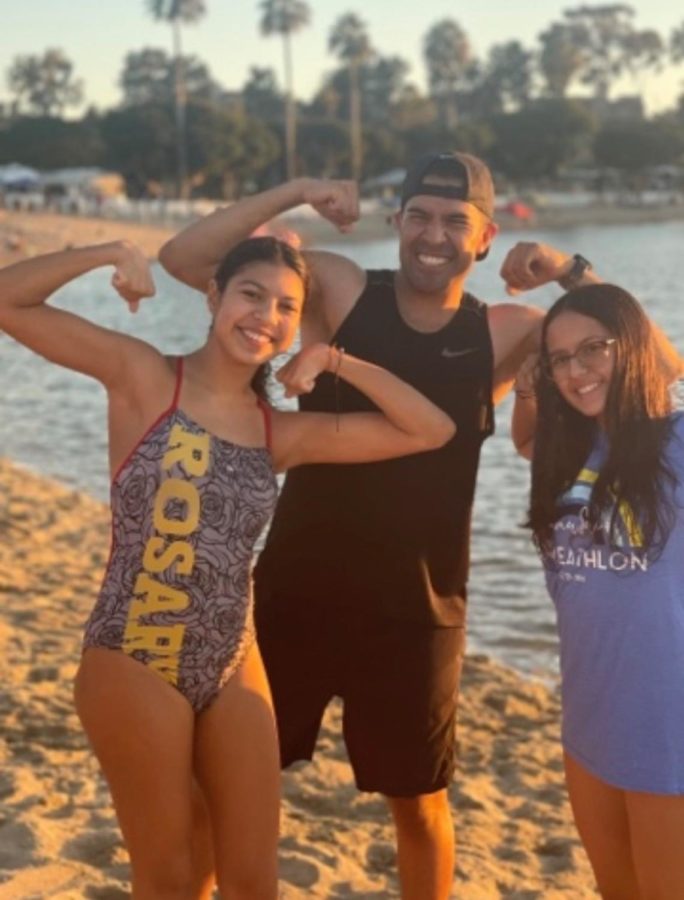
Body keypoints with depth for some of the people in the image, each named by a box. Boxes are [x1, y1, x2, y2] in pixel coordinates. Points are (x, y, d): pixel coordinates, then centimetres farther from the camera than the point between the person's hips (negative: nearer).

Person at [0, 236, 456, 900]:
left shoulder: (282, 433, 5)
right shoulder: (143, 377, -6)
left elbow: (431, 430, 3)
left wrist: (337, 362, -2)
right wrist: (113, 253, -16)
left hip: (234, 669, 5)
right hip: (134, 665, -4)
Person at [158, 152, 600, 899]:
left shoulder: (502, 335, -3)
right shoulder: (340, 291, -6)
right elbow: (184, 259, -11)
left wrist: (572, 271, -16)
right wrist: (296, 193, -20)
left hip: (416, 610, 0)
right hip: (296, 590, 0)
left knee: (420, 804, 16)